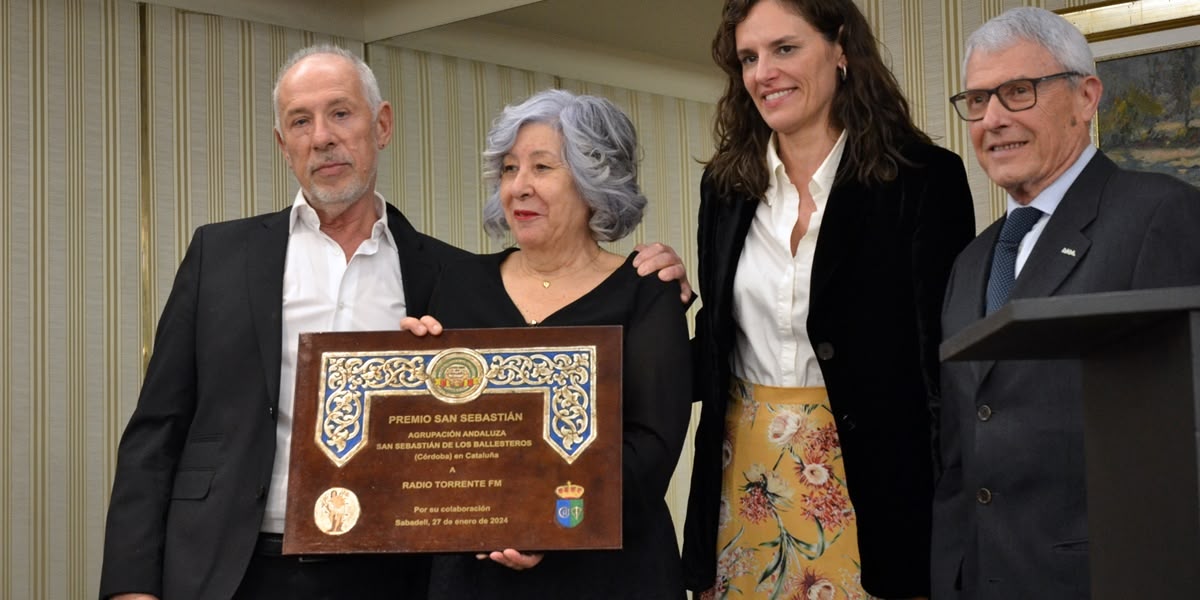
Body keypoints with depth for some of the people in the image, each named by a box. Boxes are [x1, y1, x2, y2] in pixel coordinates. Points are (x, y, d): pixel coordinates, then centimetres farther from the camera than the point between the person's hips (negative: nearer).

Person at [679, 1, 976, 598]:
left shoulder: (924, 178, -7)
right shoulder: (725, 184, 8)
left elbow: (947, 352, -8)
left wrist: (951, 503, -13)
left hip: (875, 476, -4)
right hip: (747, 483, 4)